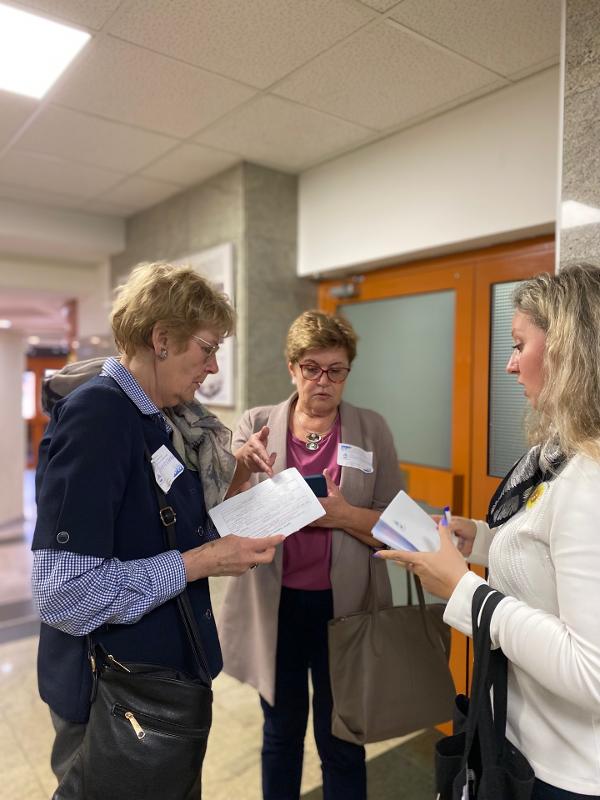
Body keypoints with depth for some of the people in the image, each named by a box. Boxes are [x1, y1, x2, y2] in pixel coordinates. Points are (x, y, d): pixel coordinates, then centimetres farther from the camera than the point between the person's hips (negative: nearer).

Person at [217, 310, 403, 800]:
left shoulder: (372, 429, -3)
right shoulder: (257, 424, -1)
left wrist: (343, 514, -22)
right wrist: (239, 467, -25)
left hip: (343, 604, -1)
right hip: (275, 602, 1)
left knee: (341, 742, 14)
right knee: (280, 733, 20)